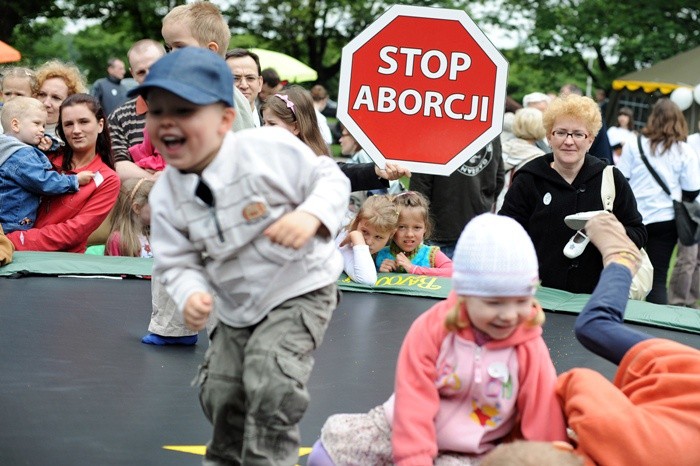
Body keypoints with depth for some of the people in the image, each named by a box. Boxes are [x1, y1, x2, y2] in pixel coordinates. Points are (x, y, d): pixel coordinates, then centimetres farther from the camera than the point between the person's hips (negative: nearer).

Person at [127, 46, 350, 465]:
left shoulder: (270, 149, -25)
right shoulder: (166, 195, -11)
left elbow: (331, 180, -16)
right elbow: (177, 261, -5)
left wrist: (310, 216, -36)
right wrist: (191, 294, -26)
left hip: (299, 289, -5)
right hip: (238, 307, 6)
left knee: (271, 382, -21)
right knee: (221, 392, 15)